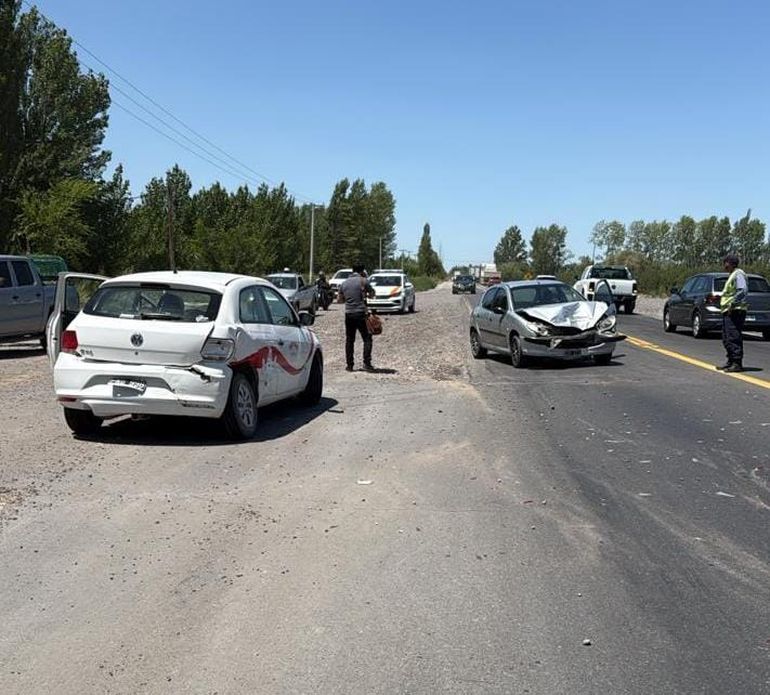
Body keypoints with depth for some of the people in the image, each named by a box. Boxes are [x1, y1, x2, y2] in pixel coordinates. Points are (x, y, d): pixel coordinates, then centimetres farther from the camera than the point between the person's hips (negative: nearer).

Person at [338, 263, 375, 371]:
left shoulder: (344, 283, 10)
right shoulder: (363, 281, -5)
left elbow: (341, 299, 17)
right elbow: (372, 293, 4)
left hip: (348, 314, 5)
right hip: (361, 313, -5)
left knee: (349, 340, 10)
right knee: (367, 339, 1)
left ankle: (349, 364, 9)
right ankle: (366, 363, -8)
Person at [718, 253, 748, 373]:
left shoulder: (738, 274, -10)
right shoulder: (732, 275, 22)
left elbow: (743, 291, -22)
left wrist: (733, 303, -27)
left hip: (735, 310, -11)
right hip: (728, 311, 11)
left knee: (734, 338, -12)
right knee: (727, 339, 13)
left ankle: (737, 364, -11)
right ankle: (730, 362, 20)